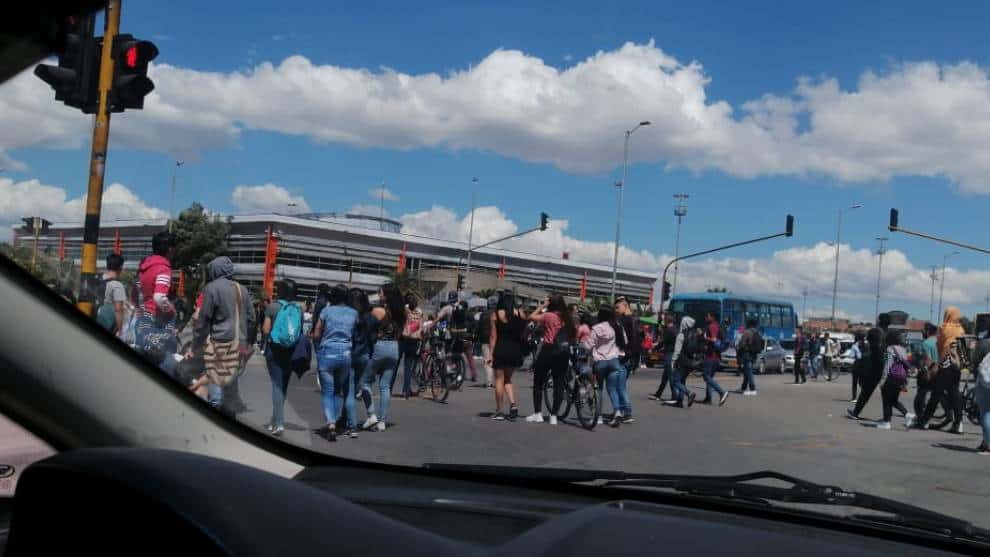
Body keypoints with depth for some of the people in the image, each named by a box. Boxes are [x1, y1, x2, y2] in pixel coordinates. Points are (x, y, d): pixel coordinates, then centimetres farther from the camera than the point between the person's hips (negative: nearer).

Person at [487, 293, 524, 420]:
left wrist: (491, 354, -5)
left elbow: (493, 336, -6)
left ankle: (499, 411, 6)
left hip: (501, 349, -3)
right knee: (508, 379, 17)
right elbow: (523, 332, 2)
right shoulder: (519, 314, 2)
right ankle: (513, 404, 0)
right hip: (515, 350, 3)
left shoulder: (495, 315, -3)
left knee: (499, 379, 5)